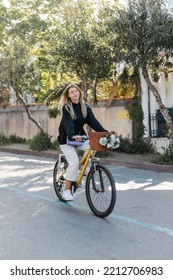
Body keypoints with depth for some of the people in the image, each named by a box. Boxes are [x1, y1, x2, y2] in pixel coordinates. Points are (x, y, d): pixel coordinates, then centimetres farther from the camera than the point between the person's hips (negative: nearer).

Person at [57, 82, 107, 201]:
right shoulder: (66, 108, -12)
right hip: (66, 139, -4)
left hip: (80, 137, 5)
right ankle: (67, 190, -9)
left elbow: (93, 121, -8)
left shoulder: (85, 107, 2)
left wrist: (105, 132, -23)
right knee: (74, 162, -21)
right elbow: (68, 123, -28)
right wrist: (72, 135, -47)